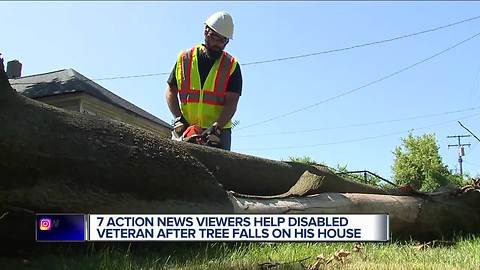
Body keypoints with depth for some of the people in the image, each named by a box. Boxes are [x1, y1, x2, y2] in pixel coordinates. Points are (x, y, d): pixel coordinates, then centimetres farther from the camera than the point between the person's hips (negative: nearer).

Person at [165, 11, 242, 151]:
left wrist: (217, 127, -19)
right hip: (186, 130, 1)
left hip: (219, 132, -1)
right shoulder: (184, 58, 9)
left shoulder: (232, 66, 3)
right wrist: (178, 118, -4)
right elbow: (171, 90, 11)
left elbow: (231, 102, -4)